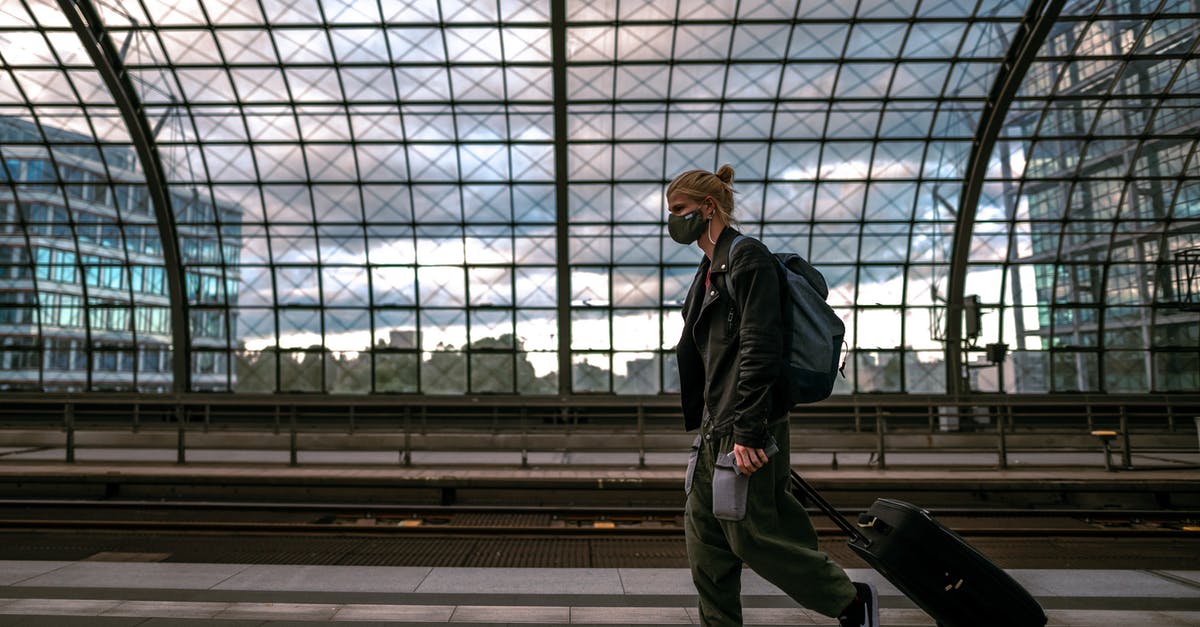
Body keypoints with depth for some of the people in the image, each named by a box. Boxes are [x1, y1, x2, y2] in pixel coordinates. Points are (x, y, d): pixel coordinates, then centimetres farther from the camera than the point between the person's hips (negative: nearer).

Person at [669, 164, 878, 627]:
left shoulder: (748, 258, -12)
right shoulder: (712, 268, 17)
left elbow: (760, 350, -20)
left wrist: (748, 432, -23)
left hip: (749, 425, -9)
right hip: (717, 425, 10)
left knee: (750, 535, -2)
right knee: (703, 530, 11)